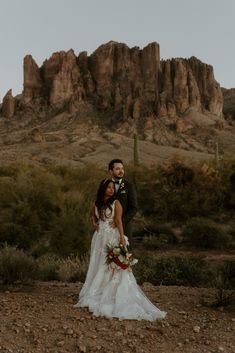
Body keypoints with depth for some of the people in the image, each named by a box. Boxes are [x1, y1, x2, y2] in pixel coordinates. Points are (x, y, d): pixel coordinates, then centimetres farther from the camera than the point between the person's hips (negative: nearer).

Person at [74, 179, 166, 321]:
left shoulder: (116, 203, -4)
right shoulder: (97, 204, 9)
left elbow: (119, 221, -12)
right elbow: (94, 216, 27)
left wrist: (122, 237, -21)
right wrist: (95, 223, 5)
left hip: (112, 237, -4)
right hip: (100, 237, 4)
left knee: (112, 267, -5)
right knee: (98, 266, 7)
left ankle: (110, 297, 2)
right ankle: (96, 295, 15)